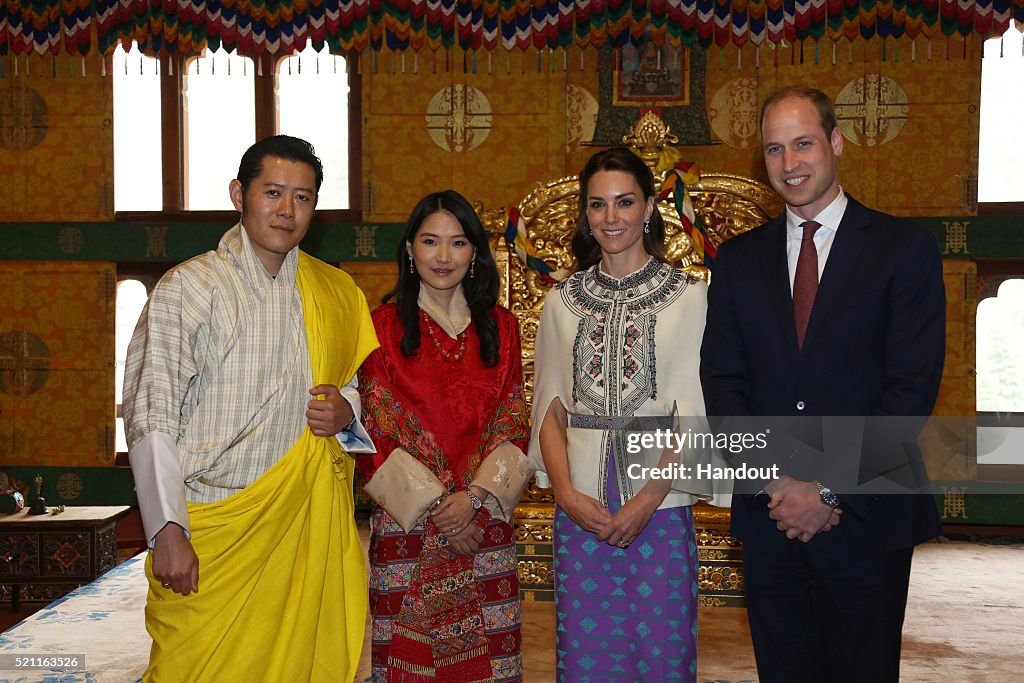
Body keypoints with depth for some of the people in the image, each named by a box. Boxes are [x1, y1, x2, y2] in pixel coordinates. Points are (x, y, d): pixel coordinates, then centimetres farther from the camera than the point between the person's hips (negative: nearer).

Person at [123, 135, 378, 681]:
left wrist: (346, 410, -2)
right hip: (212, 534, -3)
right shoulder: (188, 288, -4)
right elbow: (150, 418, -8)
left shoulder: (337, 292, 10)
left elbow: (362, 383, 22)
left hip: (309, 530, 4)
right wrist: (168, 532, -15)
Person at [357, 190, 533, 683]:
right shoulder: (385, 326, 0)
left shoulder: (500, 327, 8)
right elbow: (377, 431, -4)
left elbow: (513, 424, 4)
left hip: (485, 519, 2)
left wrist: (475, 497, -9)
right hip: (406, 524, -2)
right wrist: (432, 506, -10)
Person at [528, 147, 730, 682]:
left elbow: (695, 413, -4)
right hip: (580, 509, 2)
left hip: (661, 506, -2)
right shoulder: (563, 301, 8)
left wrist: (648, 498, -13)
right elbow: (551, 407, 7)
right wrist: (566, 491, -7)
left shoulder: (690, 297, 0)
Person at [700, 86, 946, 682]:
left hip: (867, 520, -3)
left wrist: (832, 492, -15)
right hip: (770, 520, 3)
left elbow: (912, 387, -10)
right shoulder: (739, 259, 8)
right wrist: (776, 484, -11)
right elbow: (722, 382, 2)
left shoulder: (904, 248, -2)